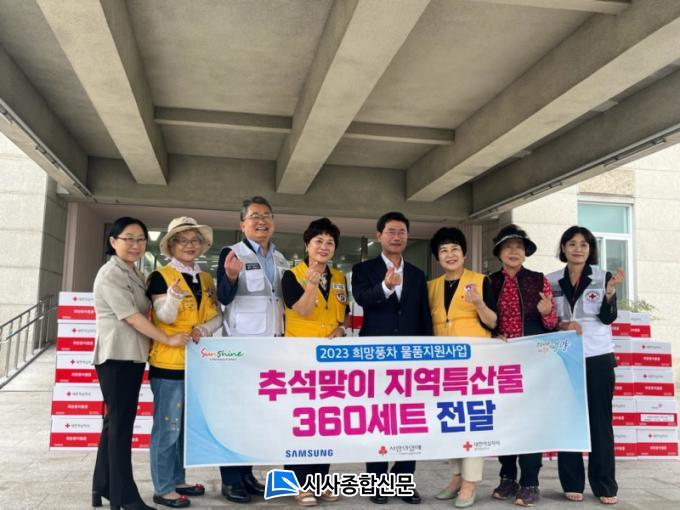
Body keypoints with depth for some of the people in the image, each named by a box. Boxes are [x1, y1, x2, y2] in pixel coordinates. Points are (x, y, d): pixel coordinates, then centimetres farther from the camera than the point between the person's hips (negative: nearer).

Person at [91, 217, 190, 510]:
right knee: (120, 424, -4)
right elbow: (132, 317, -17)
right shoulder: (110, 274, -11)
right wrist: (168, 340, -14)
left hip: (133, 356, 9)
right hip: (117, 357, -9)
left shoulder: (135, 274, 17)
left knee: (117, 423, 13)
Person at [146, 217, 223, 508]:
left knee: (187, 425, 15)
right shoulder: (160, 276, -8)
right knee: (168, 426, -1)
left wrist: (204, 329, -13)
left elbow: (217, 317, 8)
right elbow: (165, 318, -16)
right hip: (169, 362, -7)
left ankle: (178, 480, 28)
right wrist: (173, 296, -35)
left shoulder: (206, 279, 11)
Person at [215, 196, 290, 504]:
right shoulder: (232, 253, -6)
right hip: (241, 345, -6)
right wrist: (231, 276, -34)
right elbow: (224, 297, -17)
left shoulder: (281, 259, 12)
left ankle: (246, 473, 24)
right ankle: (230, 480, 8)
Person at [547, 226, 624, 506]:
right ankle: (572, 483, 12)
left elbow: (608, 317, -9)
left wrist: (610, 290, -25)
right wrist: (562, 326, -12)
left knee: (600, 420, 2)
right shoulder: (551, 281, 4)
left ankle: (605, 485, 11)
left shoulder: (603, 276, 1)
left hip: (598, 358, -1)